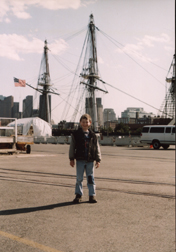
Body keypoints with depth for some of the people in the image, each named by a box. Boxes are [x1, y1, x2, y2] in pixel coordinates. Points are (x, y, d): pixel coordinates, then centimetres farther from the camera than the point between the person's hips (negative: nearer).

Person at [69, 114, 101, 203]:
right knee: (79, 178, 6)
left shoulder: (93, 135, 3)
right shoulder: (75, 134, 0)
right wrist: (71, 159, -2)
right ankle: (78, 195, 17)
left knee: (91, 178, 6)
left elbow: (97, 148, 6)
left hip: (90, 160, 1)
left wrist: (98, 160, 2)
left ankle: (92, 195, 14)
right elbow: (72, 147, 2)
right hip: (80, 160, -1)